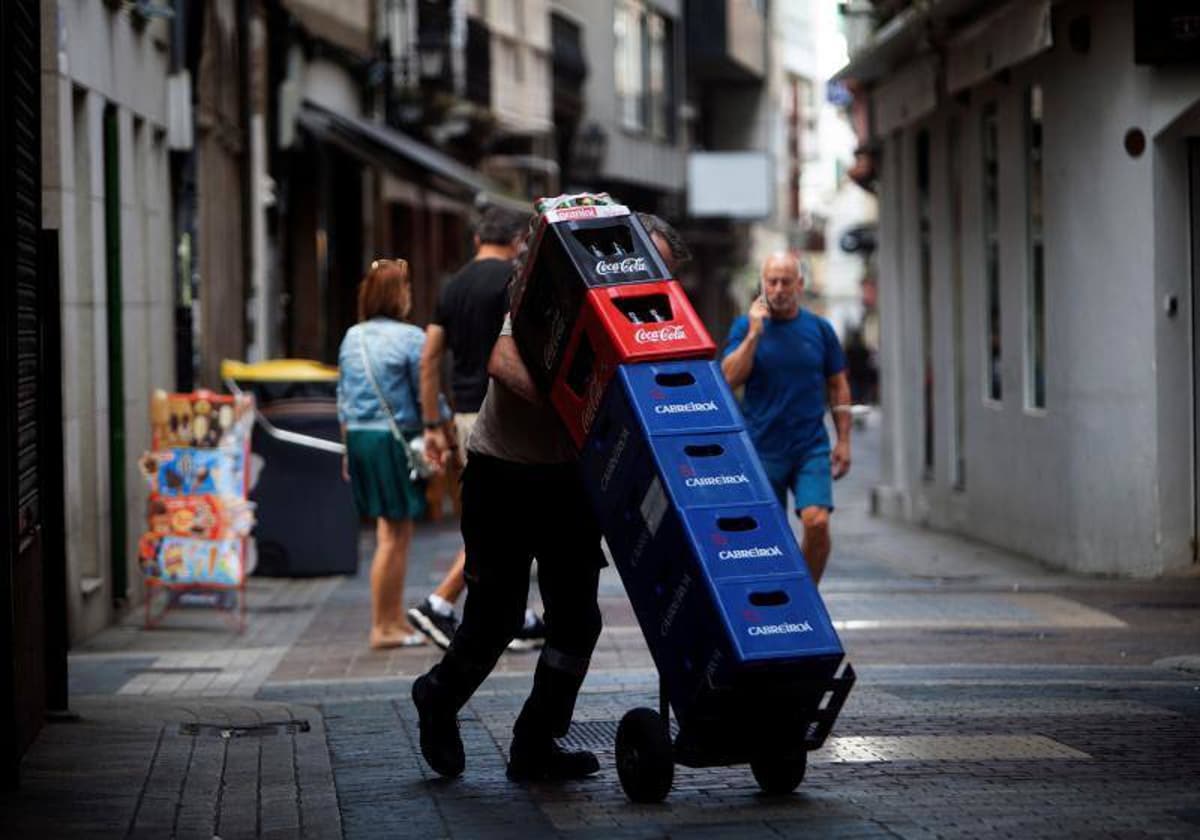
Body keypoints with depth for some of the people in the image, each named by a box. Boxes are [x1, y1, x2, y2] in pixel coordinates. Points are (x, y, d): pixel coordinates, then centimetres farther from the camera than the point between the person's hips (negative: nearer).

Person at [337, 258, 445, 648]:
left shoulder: (352, 338, 10)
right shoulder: (410, 338, -10)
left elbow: (343, 399, 14)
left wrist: (349, 449, 21)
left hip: (359, 437, 7)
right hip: (395, 437, -7)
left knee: (392, 530, 15)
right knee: (394, 536, 0)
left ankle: (396, 619, 18)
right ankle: (382, 626, 4)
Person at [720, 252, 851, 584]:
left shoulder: (819, 329, 6)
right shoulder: (745, 326, 2)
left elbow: (837, 386, 12)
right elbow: (729, 378, -11)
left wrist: (843, 441, 6)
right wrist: (754, 333, -16)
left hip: (812, 447, 0)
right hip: (762, 448, 0)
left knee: (817, 522, -16)